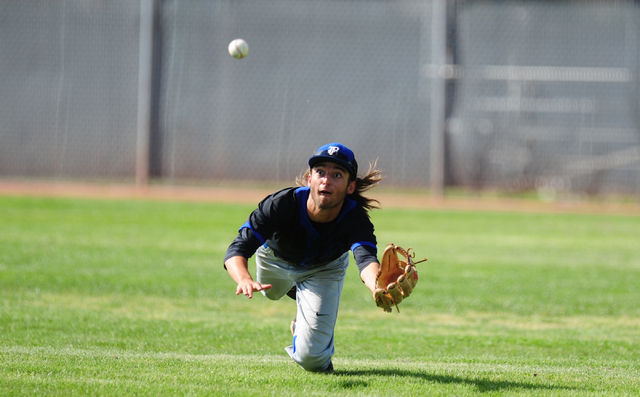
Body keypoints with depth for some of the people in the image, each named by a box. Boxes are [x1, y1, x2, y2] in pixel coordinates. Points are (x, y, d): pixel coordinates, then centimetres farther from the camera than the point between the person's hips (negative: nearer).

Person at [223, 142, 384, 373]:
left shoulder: (356, 219, -42)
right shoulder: (281, 204, -43)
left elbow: (366, 258, -61)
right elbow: (238, 249, -48)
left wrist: (377, 287, -86)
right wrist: (244, 280, -73)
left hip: (325, 269, -1)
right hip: (276, 260, 1)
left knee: (311, 358, -10)